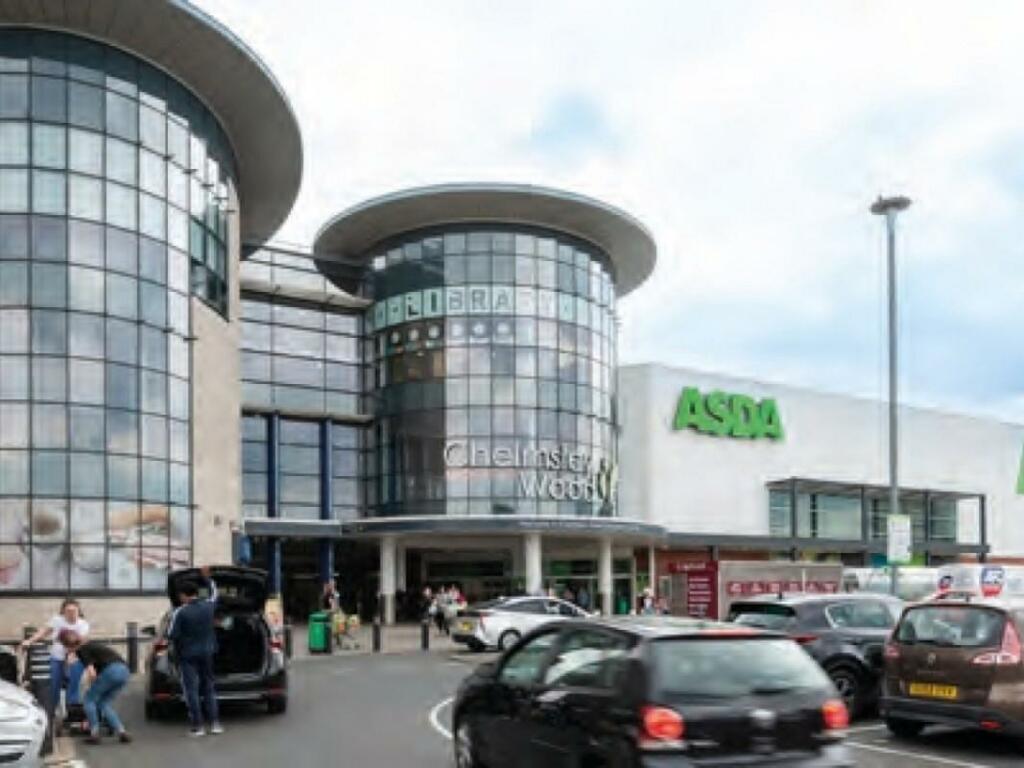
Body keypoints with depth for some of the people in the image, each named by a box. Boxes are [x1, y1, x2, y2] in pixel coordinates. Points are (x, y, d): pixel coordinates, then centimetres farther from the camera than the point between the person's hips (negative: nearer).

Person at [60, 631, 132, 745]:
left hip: (112, 670, -8)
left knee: (89, 699, 12)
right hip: (124, 671, 8)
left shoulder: (82, 651, 2)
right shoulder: (89, 645, 27)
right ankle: (122, 732, 7)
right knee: (104, 703, 18)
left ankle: (94, 734, 8)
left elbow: (92, 673, -8)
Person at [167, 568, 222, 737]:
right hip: (207, 652, 5)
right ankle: (214, 723, 10)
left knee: (191, 690, 0)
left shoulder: (180, 612, -14)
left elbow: (172, 634, -14)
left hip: (188, 655, -5)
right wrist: (207, 578, 34)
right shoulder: (208, 606, 0)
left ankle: (197, 726, -2)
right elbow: (214, 593, 22)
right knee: (208, 688, 14)